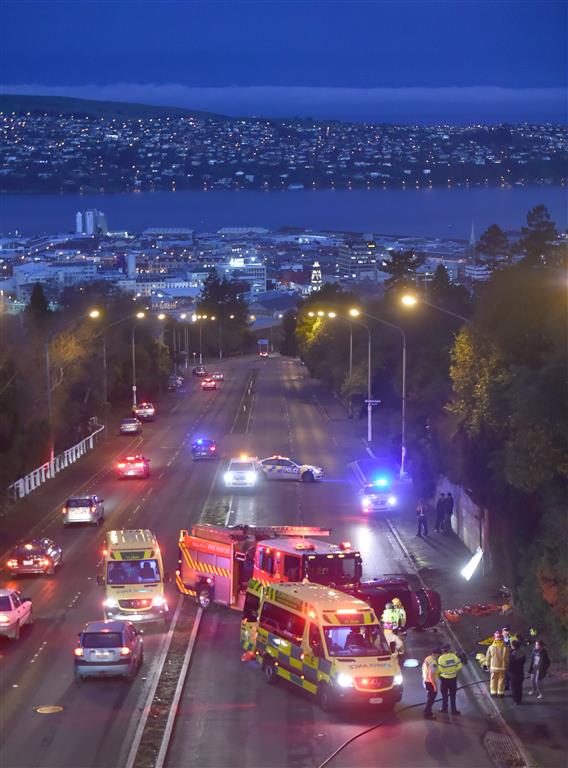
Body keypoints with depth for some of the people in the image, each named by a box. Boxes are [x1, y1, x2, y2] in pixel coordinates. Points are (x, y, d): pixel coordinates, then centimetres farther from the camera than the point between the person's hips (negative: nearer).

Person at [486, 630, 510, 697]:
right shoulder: (505, 648, -14)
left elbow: (487, 658, -3)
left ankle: (493, 692, 19)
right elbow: (507, 659, -6)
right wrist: (506, 665, 10)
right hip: (502, 667, 0)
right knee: (501, 680, 12)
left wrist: (488, 664, 13)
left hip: (493, 667, 0)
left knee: (493, 680, 14)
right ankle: (500, 692, 18)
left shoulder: (491, 648, -12)